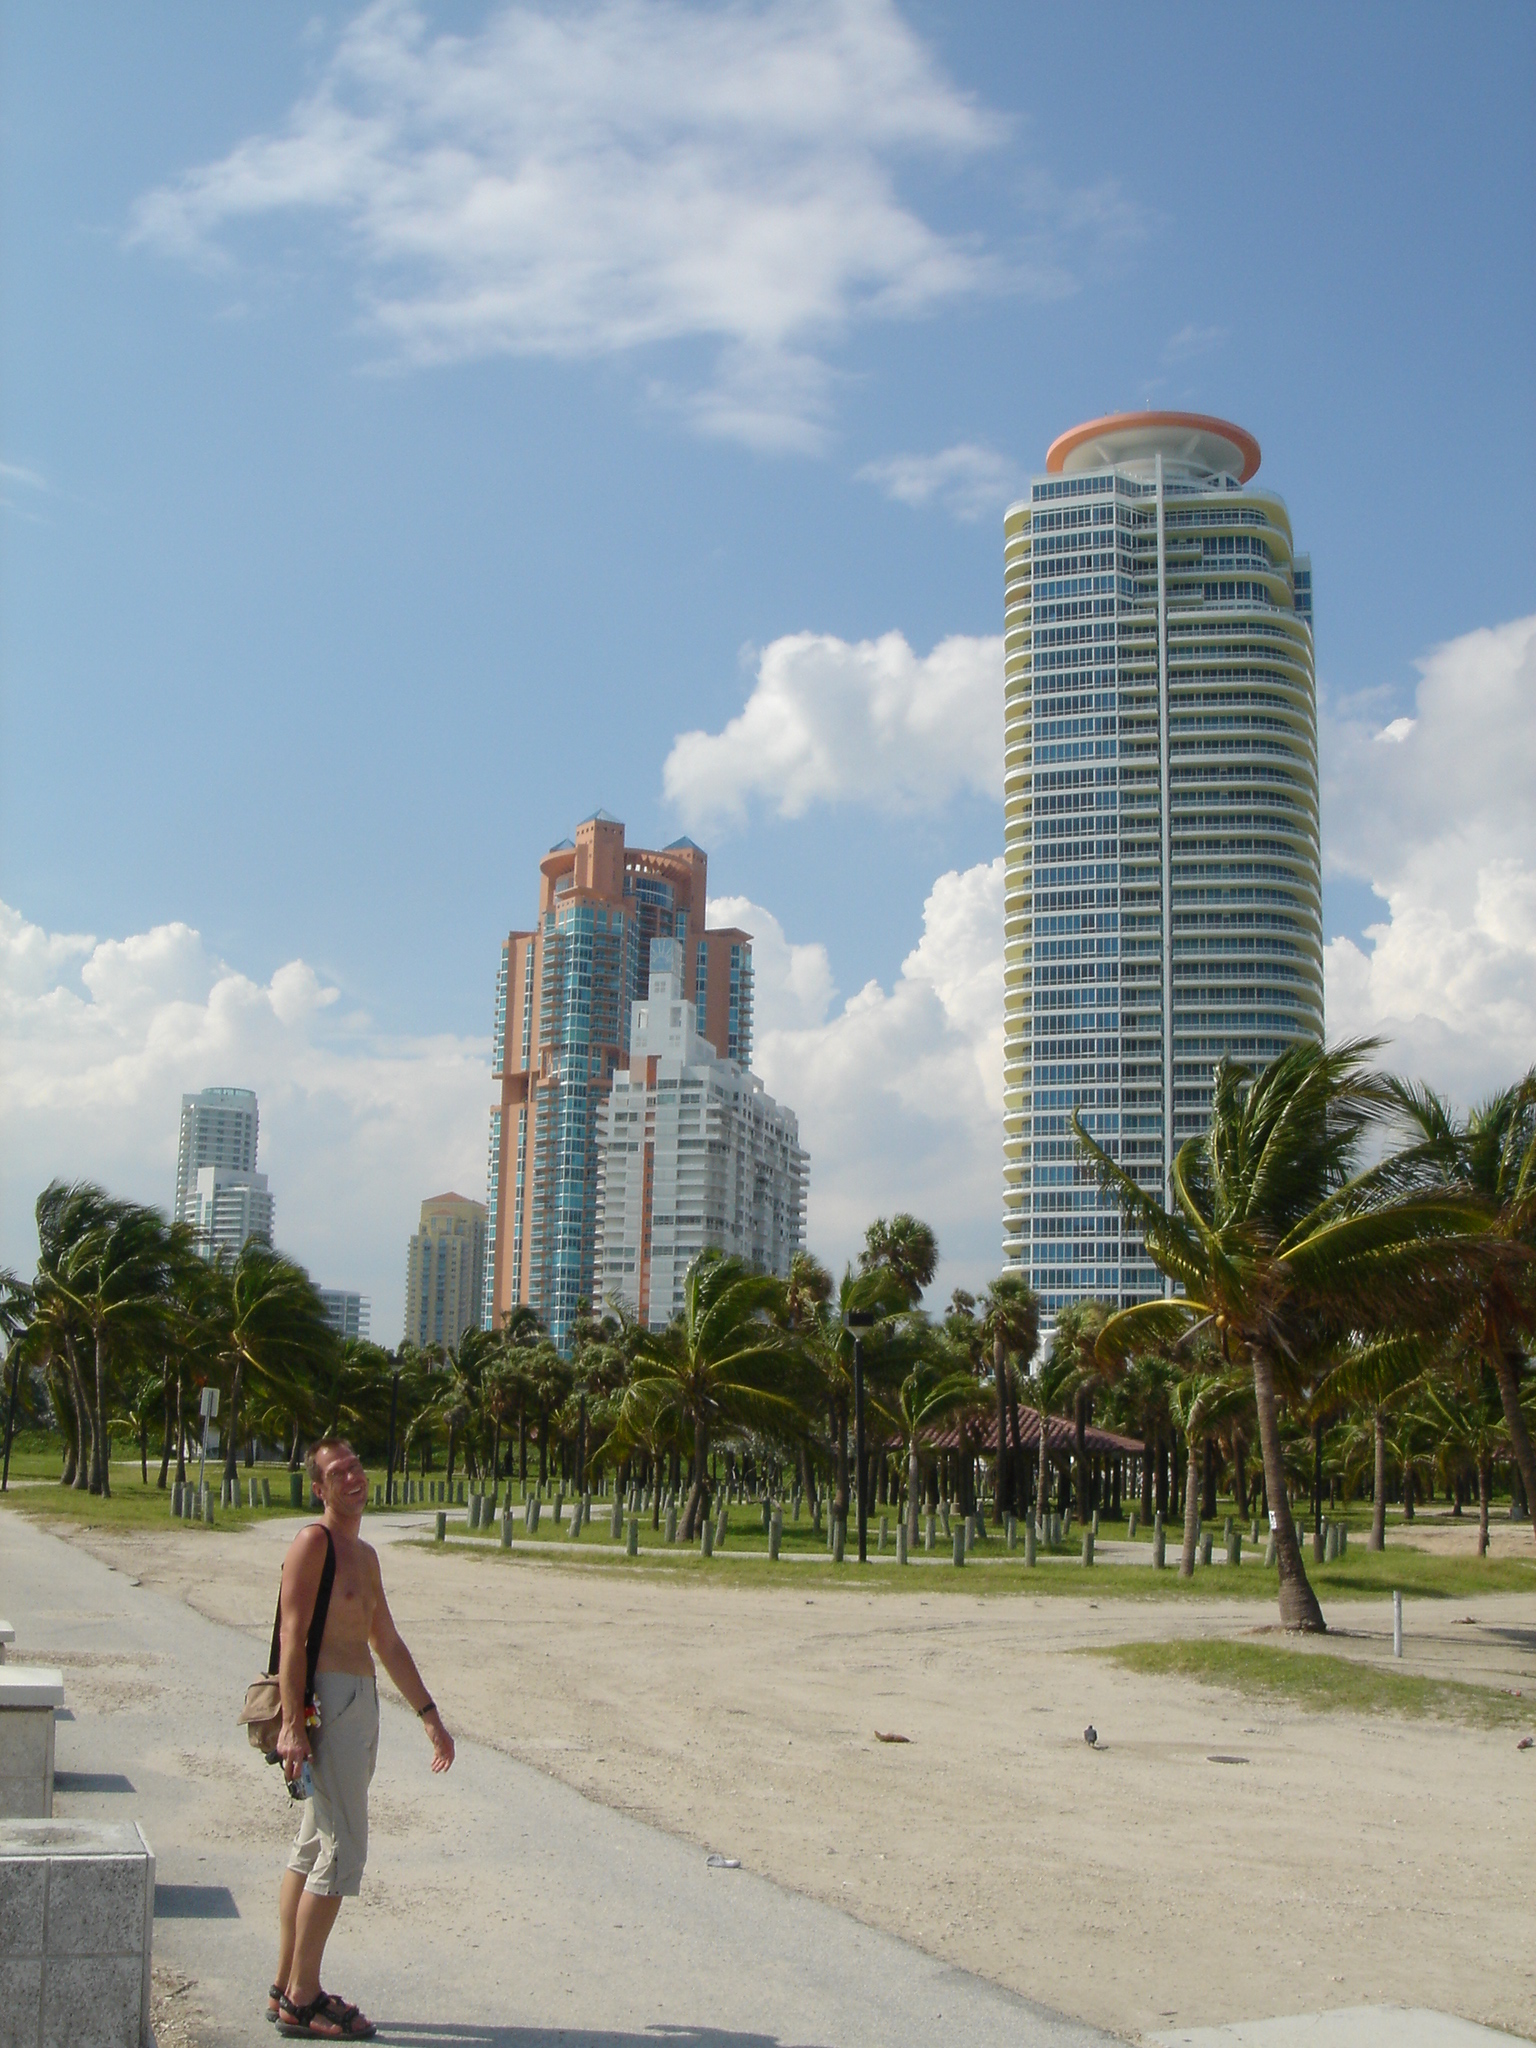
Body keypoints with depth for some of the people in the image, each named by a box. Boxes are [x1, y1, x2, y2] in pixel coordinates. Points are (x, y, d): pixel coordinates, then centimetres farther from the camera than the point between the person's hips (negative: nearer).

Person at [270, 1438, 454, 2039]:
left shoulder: (365, 1555, 18)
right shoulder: (313, 1542, -10)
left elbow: (388, 1643, 24)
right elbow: (292, 1638, -17)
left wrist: (428, 1714, 25)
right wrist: (292, 1725, -23)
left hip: (360, 1702, 9)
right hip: (328, 1702, -9)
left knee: (313, 1846, 13)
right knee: (342, 1851, -8)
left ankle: (286, 1986, 21)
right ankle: (302, 2000, 0)